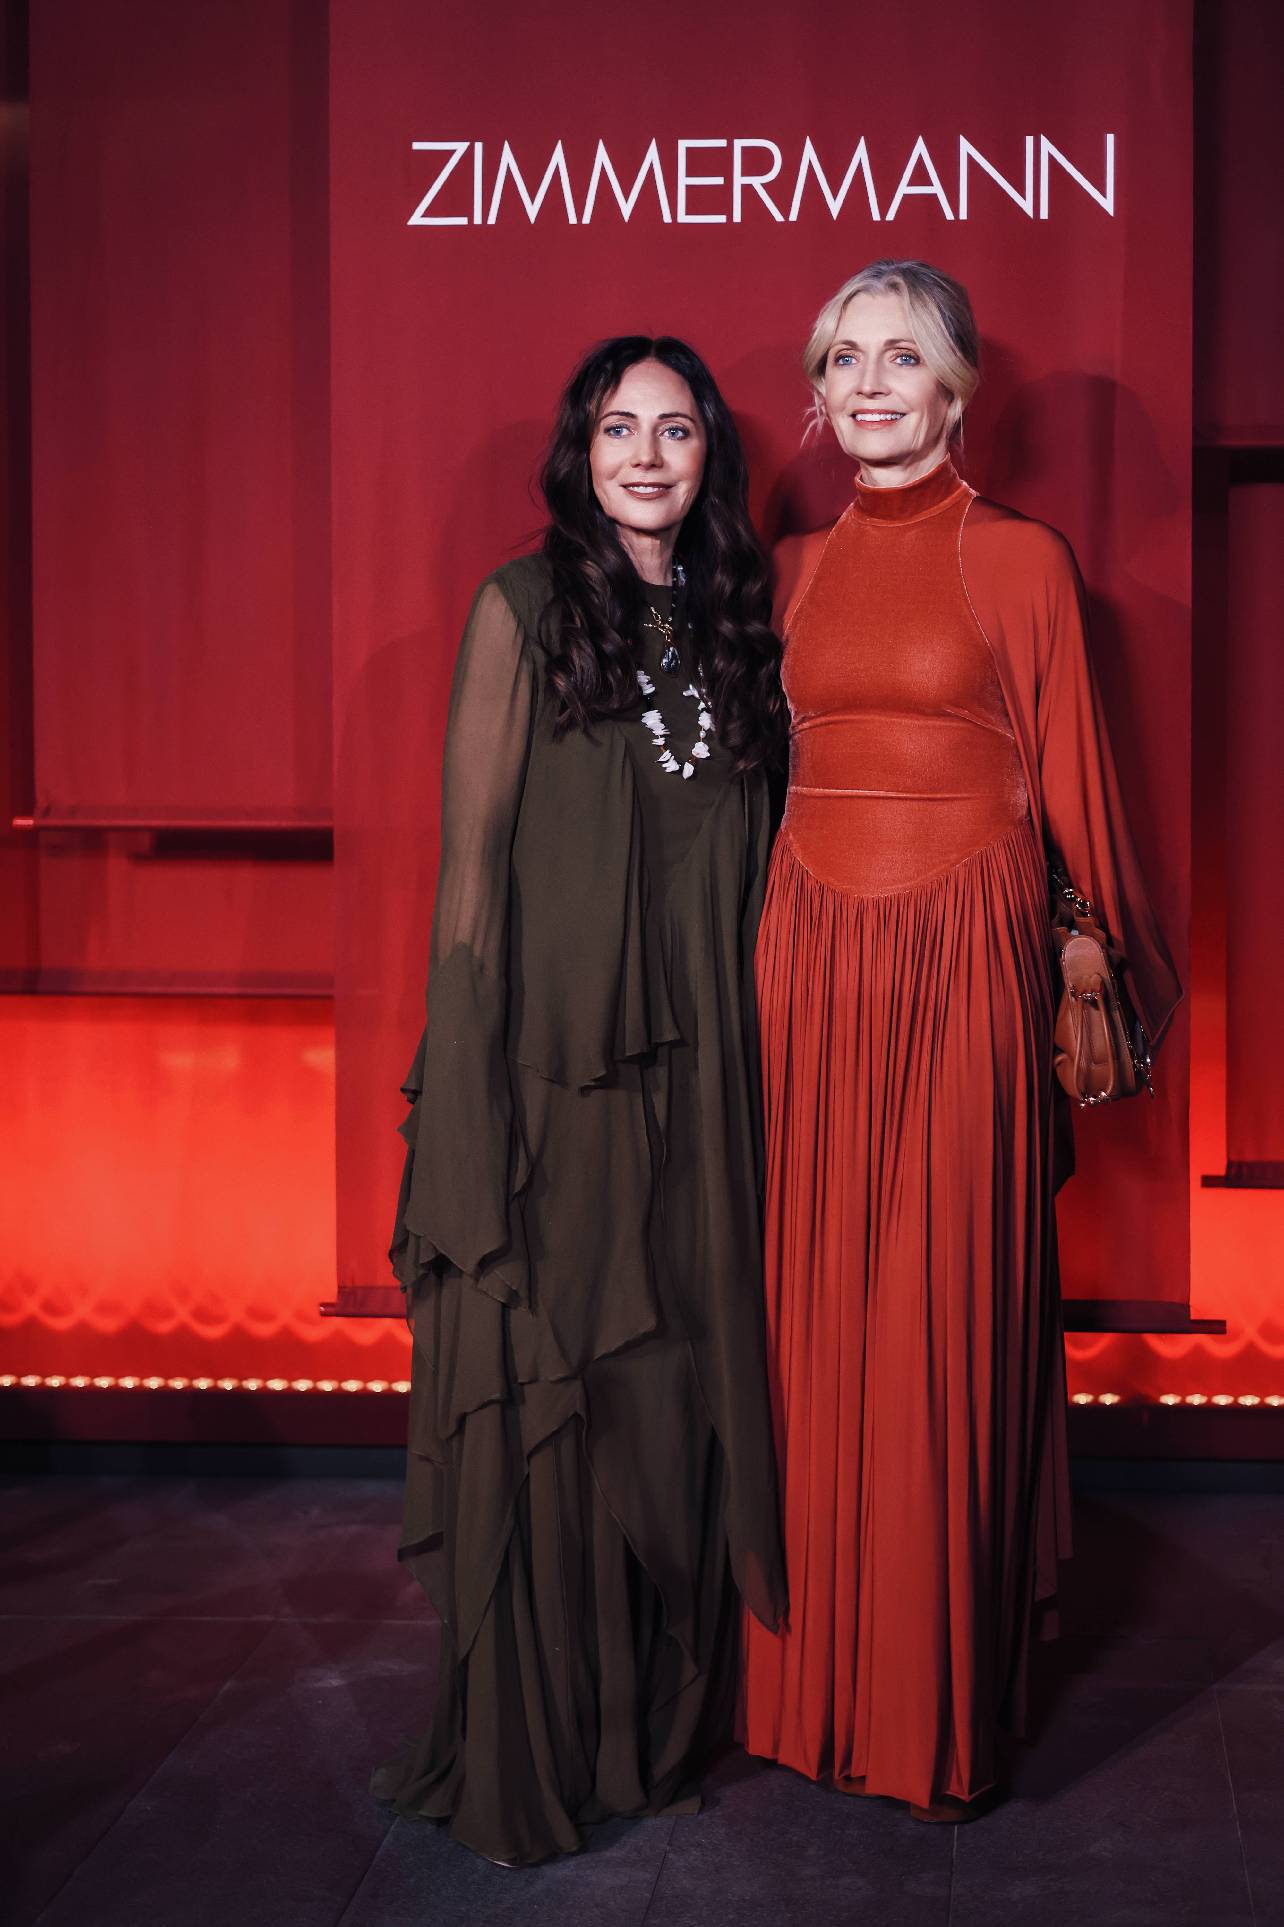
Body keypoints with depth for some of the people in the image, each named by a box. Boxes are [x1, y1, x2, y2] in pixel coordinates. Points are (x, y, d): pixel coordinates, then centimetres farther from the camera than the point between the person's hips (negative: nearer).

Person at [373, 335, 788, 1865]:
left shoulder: (733, 617, 12)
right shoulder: (523, 608, -2)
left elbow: (746, 861, 14)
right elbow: (472, 853, -5)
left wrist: (739, 1061, 6)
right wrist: (468, 1080, -10)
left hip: (695, 1069, 5)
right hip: (555, 1060, -4)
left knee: (683, 1379, 10)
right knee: (544, 1390, 1)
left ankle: (662, 1717, 26)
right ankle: (527, 1752, 15)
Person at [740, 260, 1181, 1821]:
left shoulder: (1021, 560, 0)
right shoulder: (797, 567, 12)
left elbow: (1071, 777, 2)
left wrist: (1105, 964, 3)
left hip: (963, 953, -4)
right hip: (811, 948, 4)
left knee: (946, 1316, 1)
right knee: (815, 1309, 6)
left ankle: (945, 1703, 15)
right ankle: (819, 1674, 21)